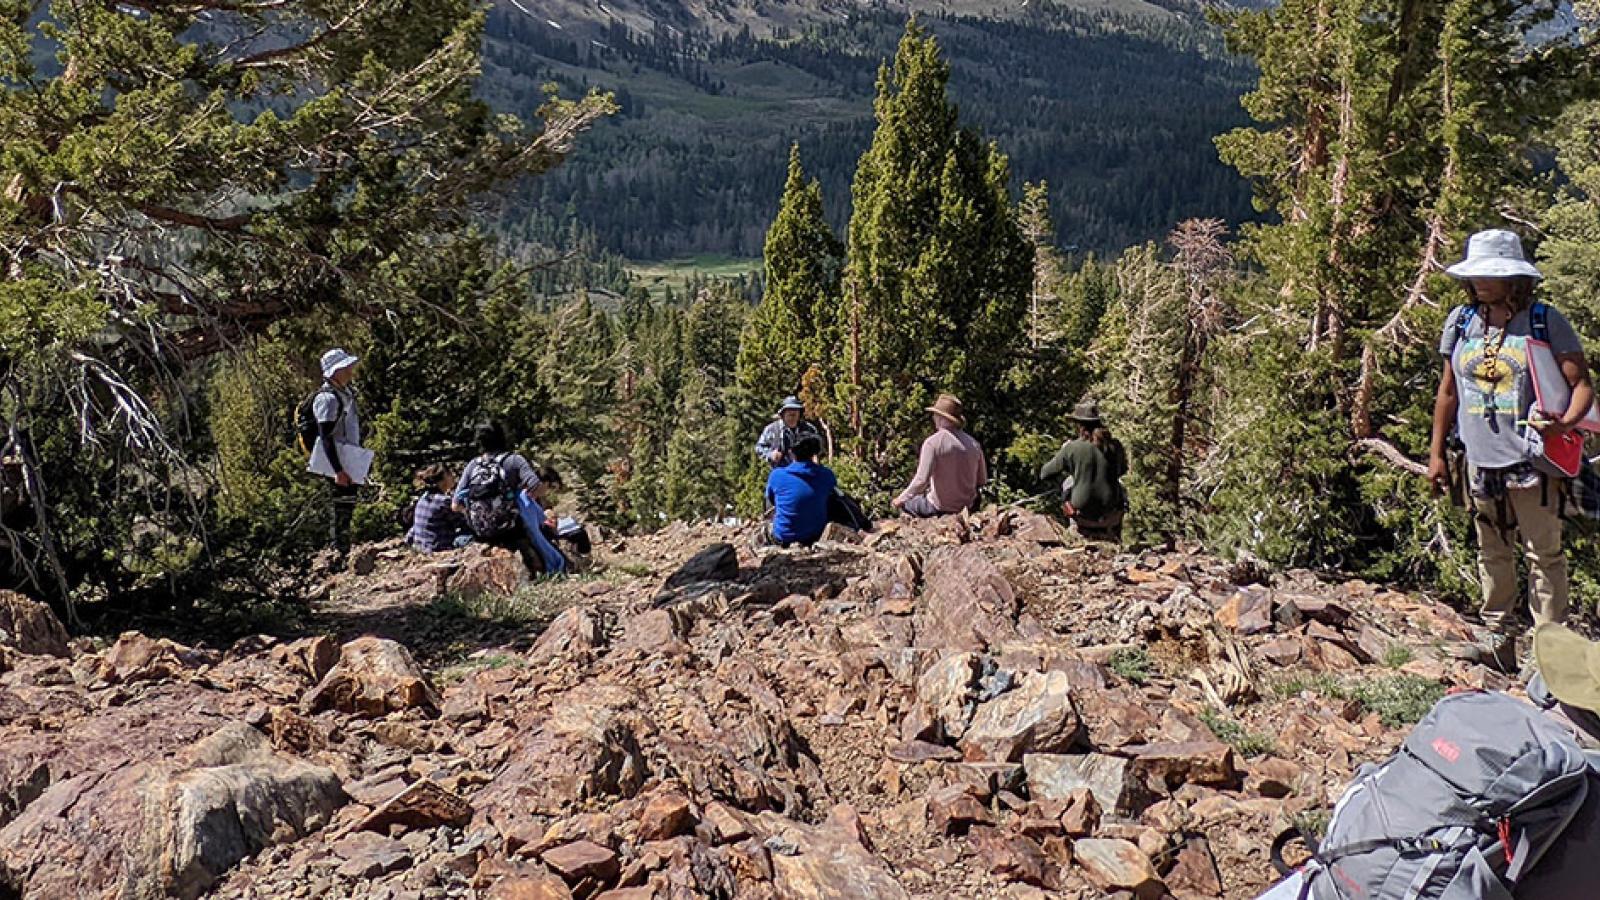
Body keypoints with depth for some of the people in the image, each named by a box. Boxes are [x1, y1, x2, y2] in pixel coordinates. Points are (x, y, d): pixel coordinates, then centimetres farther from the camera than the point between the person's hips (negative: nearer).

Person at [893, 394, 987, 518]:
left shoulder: (932, 442, -17)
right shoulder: (973, 444, -2)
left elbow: (922, 480, -23)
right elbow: (982, 481, 5)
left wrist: (901, 499, -8)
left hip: (940, 508, -5)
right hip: (967, 507, 6)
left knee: (904, 503, 21)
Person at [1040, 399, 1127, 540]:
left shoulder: (1072, 447, -15)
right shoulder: (1115, 446, -7)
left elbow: (1044, 475, -4)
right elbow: (1123, 470, 15)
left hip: (1083, 515, -2)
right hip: (1110, 516, 2)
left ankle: (1076, 530, 36)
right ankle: (1114, 536, 43)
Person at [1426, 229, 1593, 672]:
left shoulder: (1545, 321, -5)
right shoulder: (1461, 321, 7)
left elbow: (1582, 384, -7)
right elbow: (1448, 391, 13)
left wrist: (1566, 423, -28)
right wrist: (1436, 452, 12)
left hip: (1532, 464, -4)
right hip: (1480, 462, 5)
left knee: (1543, 555, 2)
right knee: (1492, 554, 15)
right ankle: (1499, 641, 27)